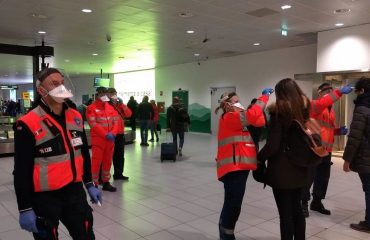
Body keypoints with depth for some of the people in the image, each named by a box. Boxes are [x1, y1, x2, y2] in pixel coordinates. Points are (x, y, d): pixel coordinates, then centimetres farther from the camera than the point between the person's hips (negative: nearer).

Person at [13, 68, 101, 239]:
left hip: (74, 190, 5)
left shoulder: (75, 117, 3)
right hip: (44, 197, -5)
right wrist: (25, 208, -12)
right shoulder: (28, 124, -15)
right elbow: (22, 170, -13)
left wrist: (89, 184, 15)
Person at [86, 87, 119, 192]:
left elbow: (115, 122, 8)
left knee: (108, 161, 13)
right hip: (98, 140, -6)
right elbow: (93, 124, -15)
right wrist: (106, 134, -21)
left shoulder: (110, 107, 13)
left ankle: (106, 182, 25)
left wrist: (113, 133, -11)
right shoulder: (91, 108, -6)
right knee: (96, 162, -4)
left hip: (110, 140, 6)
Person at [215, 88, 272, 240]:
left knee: (232, 205, 17)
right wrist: (264, 97, -13)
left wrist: (263, 102, 4)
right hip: (233, 168, -10)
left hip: (239, 167, 10)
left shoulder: (236, 120, 20)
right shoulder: (229, 118, -10)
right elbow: (252, 115, -23)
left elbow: (259, 122, 13)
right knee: (233, 206, -8)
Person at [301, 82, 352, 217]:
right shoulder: (314, 105, -6)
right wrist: (339, 92, -37)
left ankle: (317, 202, 29)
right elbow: (322, 103, -31)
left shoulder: (331, 110, 18)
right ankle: (304, 204, 9)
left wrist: (339, 131, 6)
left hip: (326, 151, 8)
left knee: (323, 178, 14)